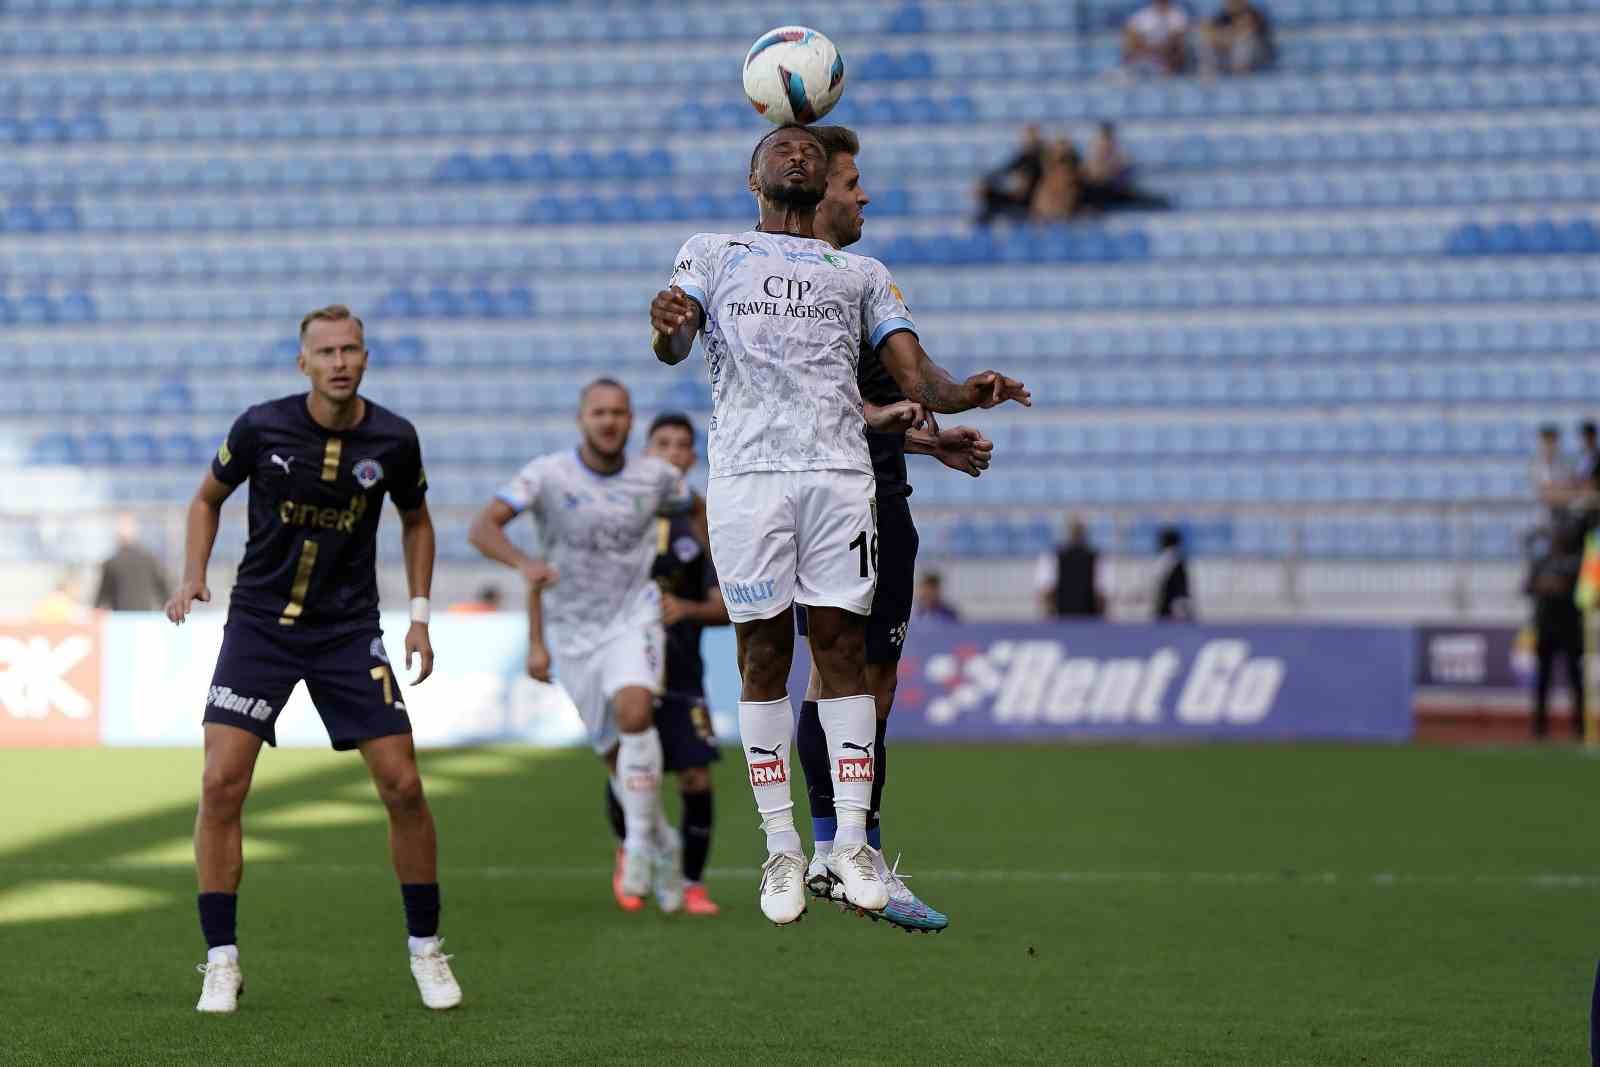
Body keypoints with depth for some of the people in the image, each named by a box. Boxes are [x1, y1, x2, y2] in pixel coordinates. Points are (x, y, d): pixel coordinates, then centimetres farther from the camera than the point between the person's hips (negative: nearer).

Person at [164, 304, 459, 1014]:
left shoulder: (393, 441, -5)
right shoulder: (261, 427, -9)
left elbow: (416, 521, 14)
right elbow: (207, 498, 9)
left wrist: (420, 615, 6)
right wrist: (193, 576, -6)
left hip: (349, 630, 1)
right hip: (260, 622, -1)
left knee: (402, 785, -6)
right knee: (222, 783, -13)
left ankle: (425, 949, 13)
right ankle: (221, 962, -2)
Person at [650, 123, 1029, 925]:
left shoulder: (861, 274, 22)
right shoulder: (712, 254, 17)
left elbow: (912, 369, 10)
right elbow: (674, 346, 1)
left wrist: (960, 394, -13)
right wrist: (666, 329, -25)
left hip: (838, 470, 1)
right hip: (747, 469, -1)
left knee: (842, 646, -4)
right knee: (764, 654, -2)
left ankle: (850, 845, -3)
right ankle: (781, 850, 1)